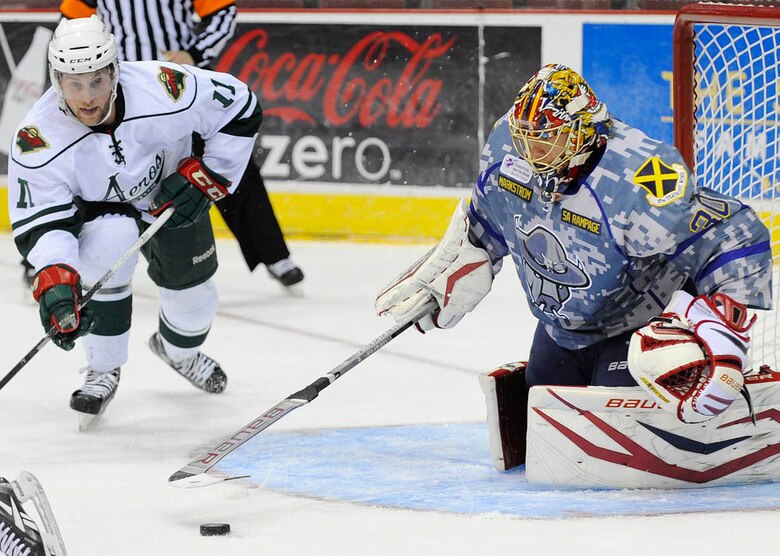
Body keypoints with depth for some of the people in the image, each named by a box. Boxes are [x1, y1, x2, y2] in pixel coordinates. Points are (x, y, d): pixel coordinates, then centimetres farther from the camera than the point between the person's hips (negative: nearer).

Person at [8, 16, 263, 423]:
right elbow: (39, 221, -33)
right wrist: (54, 281, -49)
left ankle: (179, 350, 48)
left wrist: (207, 175, -23)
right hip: (92, 205, -2)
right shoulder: (38, 141, -36)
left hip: (170, 191, 2)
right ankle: (103, 371, -12)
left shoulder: (164, 91, -37)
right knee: (110, 241, -33)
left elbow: (241, 108, -22)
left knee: (193, 291, 8)